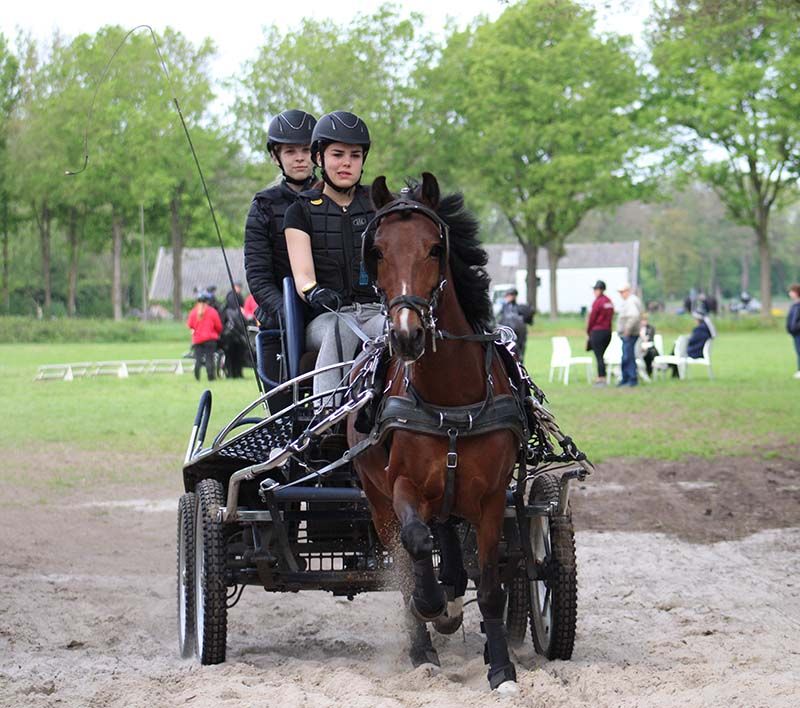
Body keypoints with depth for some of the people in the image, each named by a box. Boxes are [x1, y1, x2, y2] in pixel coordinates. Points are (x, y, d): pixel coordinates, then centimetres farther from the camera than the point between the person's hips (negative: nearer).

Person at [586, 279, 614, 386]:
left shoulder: (598, 301, -14)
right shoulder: (609, 301, 9)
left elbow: (592, 317, -9)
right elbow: (611, 316, 11)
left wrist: (588, 330, 4)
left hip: (597, 331, -8)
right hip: (608, 331, 8)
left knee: (599, 356, -3)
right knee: (601, 355, 16)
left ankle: (602, 378, -4)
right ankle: (600, 377, 18)